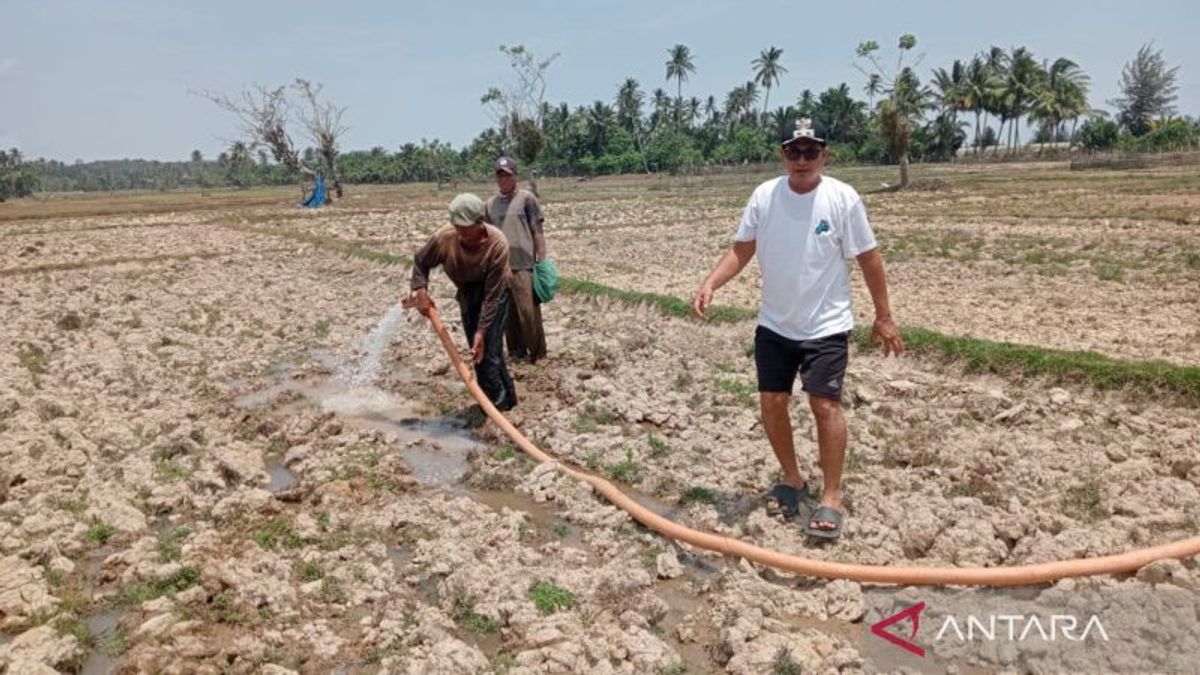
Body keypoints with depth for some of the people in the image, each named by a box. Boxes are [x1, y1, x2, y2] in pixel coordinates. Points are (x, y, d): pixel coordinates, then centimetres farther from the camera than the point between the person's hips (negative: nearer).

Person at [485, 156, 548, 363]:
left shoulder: (526, 198, 0)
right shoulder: (491, 204, 13)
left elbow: (538, 231, -2)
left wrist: (542, 261, -7)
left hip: (523, 265, -5)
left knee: (529, 310, -6)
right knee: (507, 312, 9)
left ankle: (537, 353, 4)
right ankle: (515, 351, 20)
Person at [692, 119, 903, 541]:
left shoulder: (843, 199, -12)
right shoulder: (764, 196, -4)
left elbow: (869, 258, -5)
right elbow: (741, 250, 1)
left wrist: (883, 317, -2)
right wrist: (711, 284, -16)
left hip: (826, 326, -4)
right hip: (774, 324, 4)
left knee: (825, 404, -9)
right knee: (772, 403, 8)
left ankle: (832, 499, 6)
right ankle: (792, 480, 29)